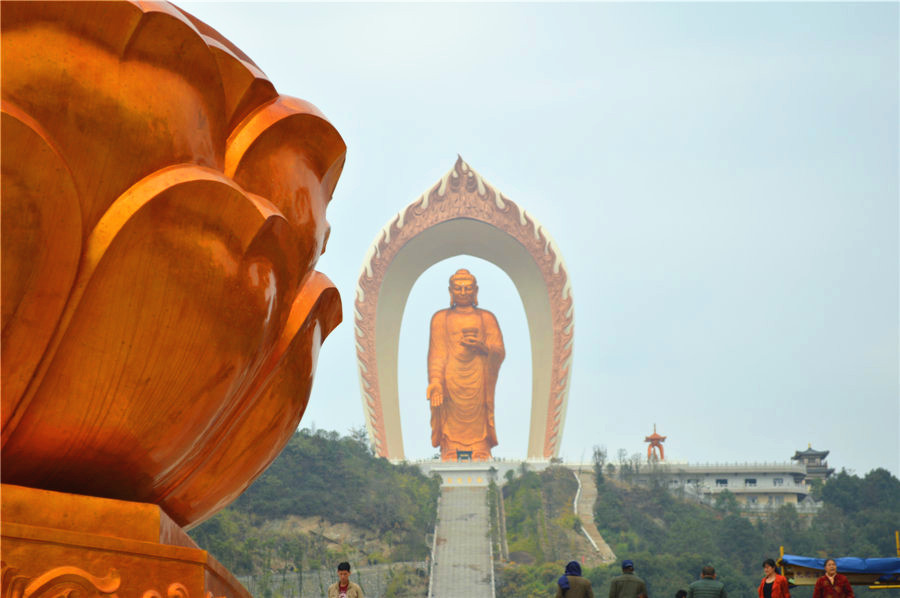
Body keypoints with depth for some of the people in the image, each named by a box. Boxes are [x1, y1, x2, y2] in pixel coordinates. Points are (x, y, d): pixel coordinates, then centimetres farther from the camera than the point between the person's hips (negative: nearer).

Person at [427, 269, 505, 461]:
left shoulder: (487, 318, 13)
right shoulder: (441, 318, 12)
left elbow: (499, 352, 7)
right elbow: (436, 353, 3)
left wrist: (483, 346, -13)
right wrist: (435, 381, -11)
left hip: (477, 381, 1)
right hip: (450, 380, -1)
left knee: (478, 435, -5)